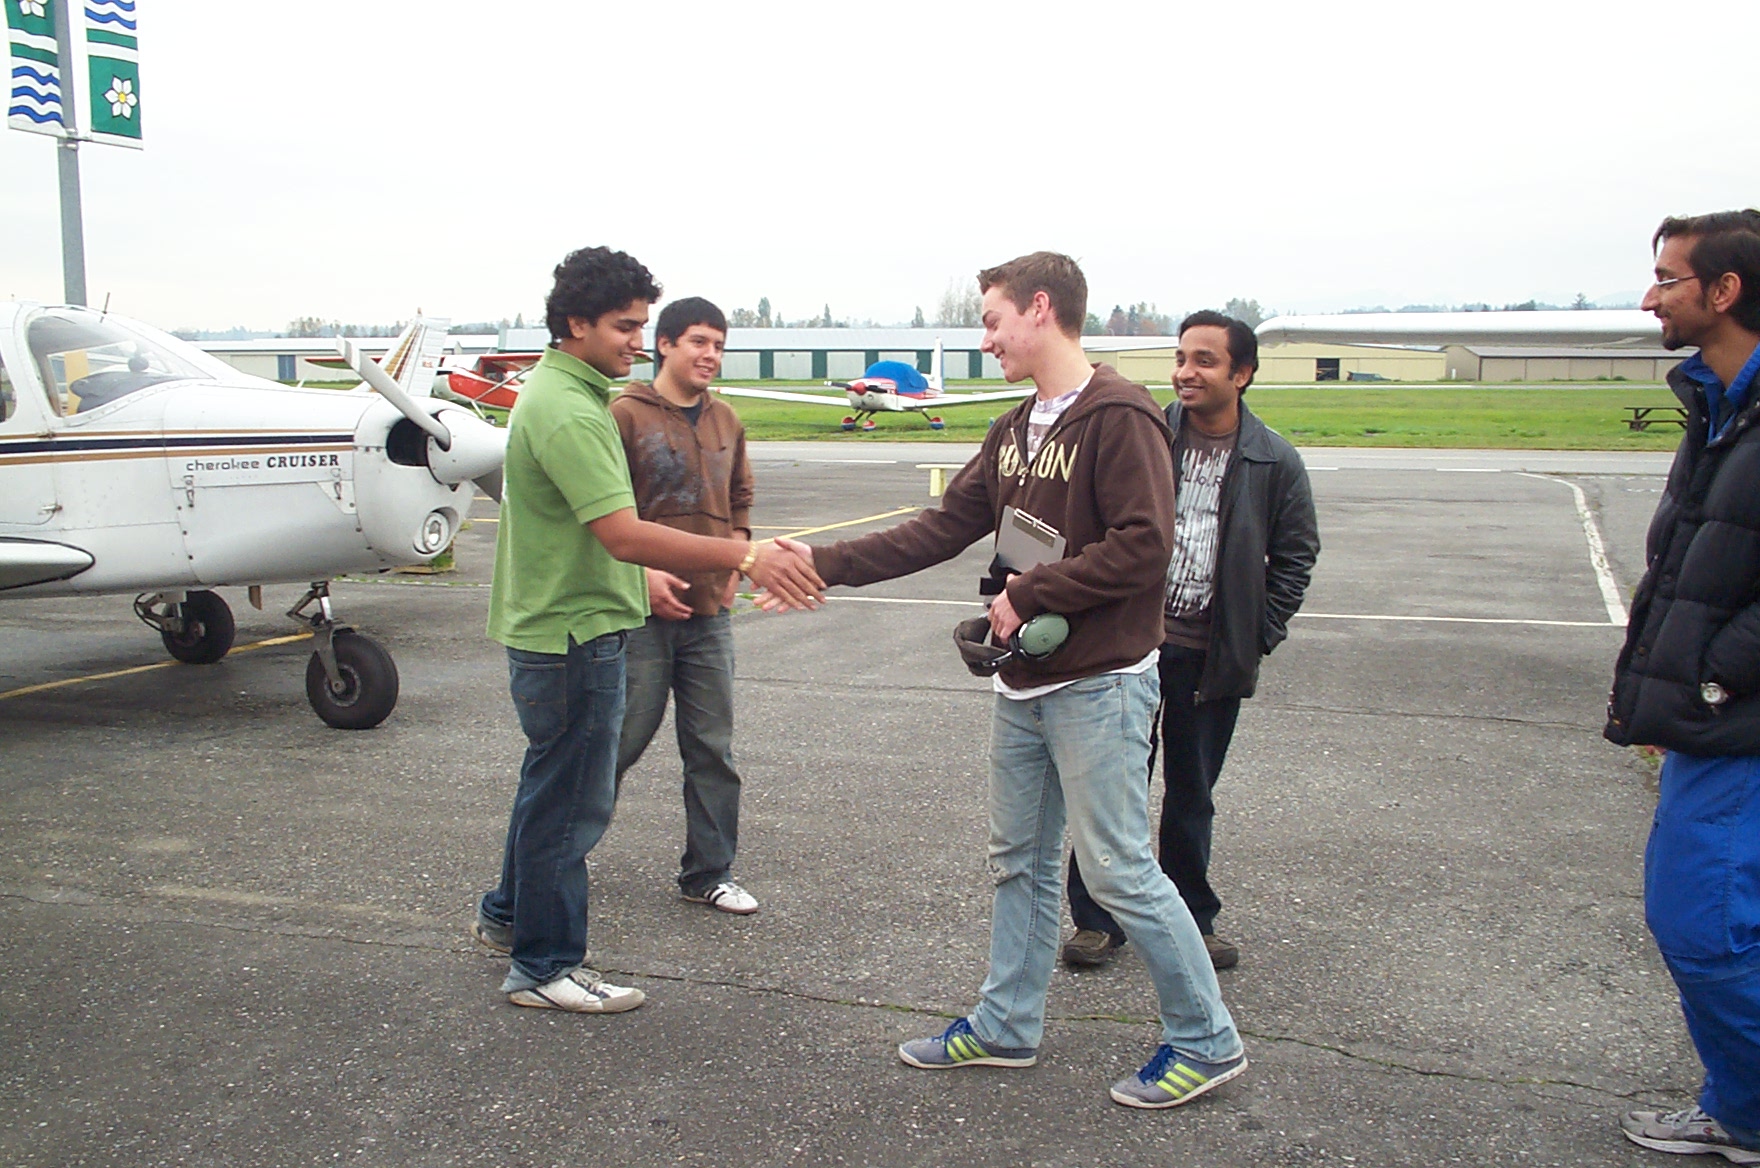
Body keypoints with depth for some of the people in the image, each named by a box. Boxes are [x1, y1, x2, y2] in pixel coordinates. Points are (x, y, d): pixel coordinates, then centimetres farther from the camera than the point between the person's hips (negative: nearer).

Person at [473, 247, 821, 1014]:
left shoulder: (571, 394, 12)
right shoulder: (567, 412, -23)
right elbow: (624, 535, -33)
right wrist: (745, 558, -38)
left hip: (560, 625, 11)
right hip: (572, 632, -11)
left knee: (555, 783, 24)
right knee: (569, 798, 1)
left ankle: (508, 914, 41)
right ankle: (544, 967, 15)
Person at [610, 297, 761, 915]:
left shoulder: (726, 422, 12)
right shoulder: (626, 416, -6)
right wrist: (642, 572, -15)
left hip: (709, 614, 6)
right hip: (642, 614, -5)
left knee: (712, 750, 9)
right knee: (622, 742, 3)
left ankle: (708, 874, 21)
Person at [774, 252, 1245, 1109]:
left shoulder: (1119, 417, -15)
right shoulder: (1014, 431, 13)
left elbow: (1143, 546, -23)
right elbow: (943, 529, 12)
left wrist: (1028, 595, -17)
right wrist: (824, 563, 6)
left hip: (1099, 686, -9)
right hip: (1023, 684, 9)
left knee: (1120, 870, -2)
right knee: (1020, 861, 17)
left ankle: (1207, 1042, 15)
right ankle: (1007, 1024, 31)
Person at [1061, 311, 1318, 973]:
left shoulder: (1274, 462, -1)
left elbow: (1295, 557, 7)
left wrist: (1260, 638, 1)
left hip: (1213, 653, 1)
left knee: (1192, 794, 14)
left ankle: (1189, 920, 30)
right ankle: (1097, 919, 20)